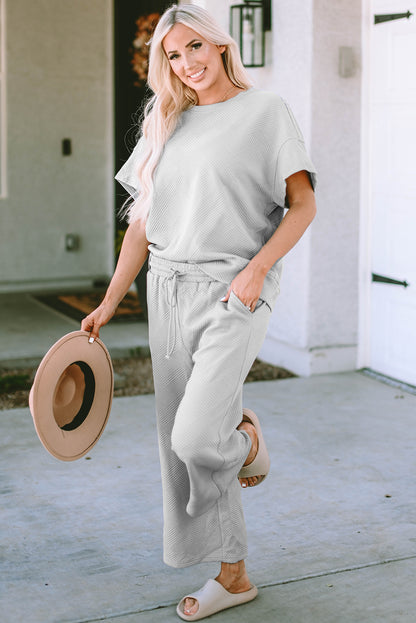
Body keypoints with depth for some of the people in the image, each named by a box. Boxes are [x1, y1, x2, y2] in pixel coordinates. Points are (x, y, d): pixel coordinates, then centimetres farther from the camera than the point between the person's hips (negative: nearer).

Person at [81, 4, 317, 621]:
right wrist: (110, 303, 11)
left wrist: (256, 270, -17)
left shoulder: (265, 111, 1)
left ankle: (246, 435, 18)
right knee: (182, 444, 6)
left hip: (233, 294, -5)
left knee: (196, 438, -19)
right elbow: (143, 221, 15)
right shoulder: (165, 124, 14)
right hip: (169, 292, 6)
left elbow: (303, 204, -3)